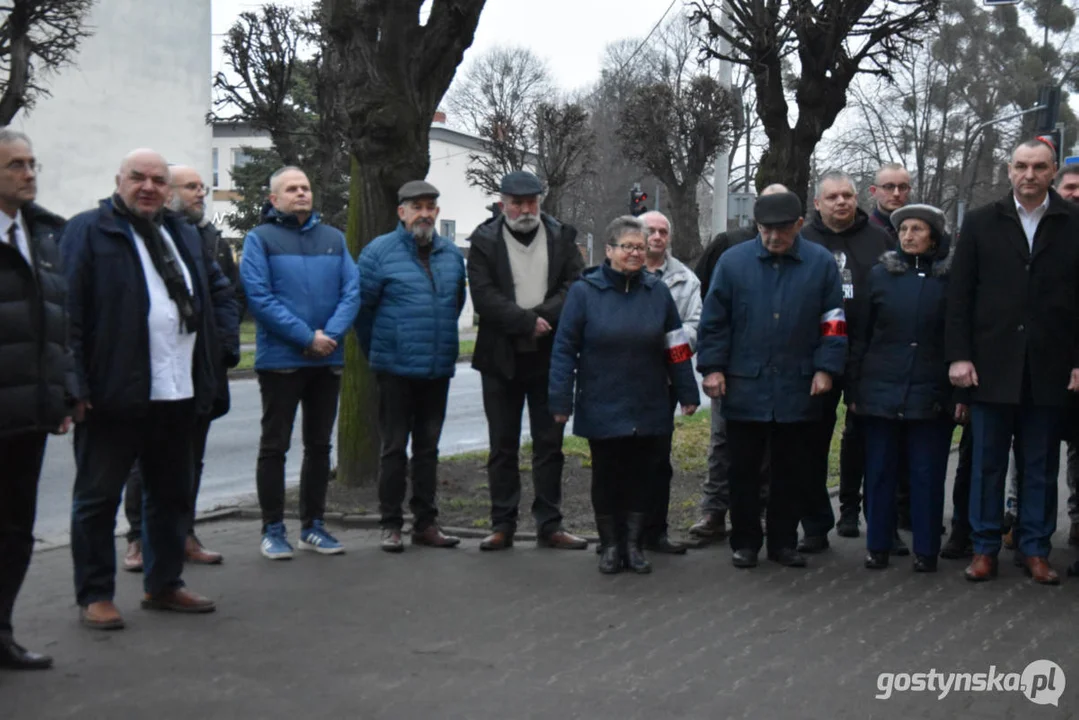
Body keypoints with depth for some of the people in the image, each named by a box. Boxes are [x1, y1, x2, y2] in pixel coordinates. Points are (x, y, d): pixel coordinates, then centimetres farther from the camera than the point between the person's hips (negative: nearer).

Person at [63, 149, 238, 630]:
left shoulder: (184, 235, 16)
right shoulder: (87, 231, -5)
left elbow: (219, 287, 28)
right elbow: (68, 309, -12)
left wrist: (225, 336, 11)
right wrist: (76, 383, -17)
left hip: (178, 393, 7)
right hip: (112, 393, -7)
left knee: (172, 494, 15)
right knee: (98, 496, 3)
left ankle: (163, 585, 29)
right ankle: (94, 595, 13)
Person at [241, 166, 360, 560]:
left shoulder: (333, 238, 11)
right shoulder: (260, 239, -2)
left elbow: (352, 291, 3)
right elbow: (259, 297, -12)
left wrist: (330, 333, -14)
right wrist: (306, 338, -17)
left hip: (328, 360, 5)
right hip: (280, 360, -4)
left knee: (319, 445, 12)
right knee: (274, 446, 2)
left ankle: (313, 526, 22)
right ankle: (273, 530, 11)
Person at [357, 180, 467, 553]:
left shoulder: (451, 253, 9)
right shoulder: (379, 251, -6)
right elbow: (362, 305, -2)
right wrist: (377, 351, 5)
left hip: (439, 368, 5)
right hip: (396, 369, -4)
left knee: (428, 448, 11)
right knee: (394, 447, 1)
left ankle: (426, 522, 19)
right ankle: (391, 525, 9)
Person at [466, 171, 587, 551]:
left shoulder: (561, 237, 6)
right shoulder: (485, 241, 1)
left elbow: (574, 287, -4)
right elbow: (484, 296, -10)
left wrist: (542, 318, -18)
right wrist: (528, 322, -17)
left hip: (549, 356, 1)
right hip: (501, 358, -1)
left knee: (550, 444, 6)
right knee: (503, 446, 6)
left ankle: (549, 525, 14)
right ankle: (503, 525, 13)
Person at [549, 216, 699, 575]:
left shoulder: (657, 291, 4)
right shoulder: (584, 292, -4)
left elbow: (676, 348, 8)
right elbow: (564, 349, -5)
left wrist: (687, 393, 6)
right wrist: (561, 400, -8)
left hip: (649, 409, 2)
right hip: (602, 409, -2)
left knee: (642, 476, 8)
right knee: (606, 476, 8)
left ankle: (634, 544, 21)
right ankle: (610, 545, 21)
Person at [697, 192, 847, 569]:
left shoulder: (821, 262, 2)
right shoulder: (733, 261, 0)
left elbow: (834, 323, 4)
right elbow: (714, 320, 3)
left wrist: (826, 368, -2)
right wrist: (712, 367, -2)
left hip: (799, 389, 1)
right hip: (745, 386, -1)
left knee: (792, 472, 9)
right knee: (744, 470, 7)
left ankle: (783, 541, 22)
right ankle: (744, 542, 19)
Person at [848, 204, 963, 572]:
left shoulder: (951, 277, 1)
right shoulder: (880, 274, 6)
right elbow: (861, 335, 7)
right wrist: (854, 388, 3)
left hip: (932, 396, -1)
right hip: (881, 391, 2)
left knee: (927, 474, 4)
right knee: (879, 471, 7)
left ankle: (925, 550, 13)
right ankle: (878, 545, 17)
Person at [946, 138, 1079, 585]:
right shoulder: (981, 223, 5)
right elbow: (959, 295, 3)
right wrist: (959, 356, -4)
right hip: (992, 366, 0)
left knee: (1041, 467, 8)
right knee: (987, 463, 6)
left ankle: (1035, 550, 18)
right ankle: (984, 548, 16)